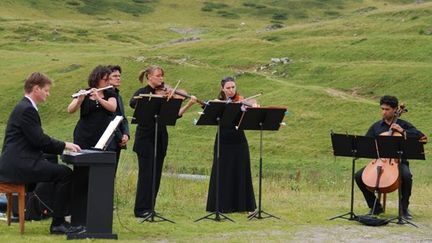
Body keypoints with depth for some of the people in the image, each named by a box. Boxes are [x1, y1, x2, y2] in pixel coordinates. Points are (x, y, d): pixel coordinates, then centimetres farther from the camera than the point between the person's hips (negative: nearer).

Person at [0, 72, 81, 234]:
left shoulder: (25, 107, 19)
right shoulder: (27, 109, -14)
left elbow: (38, 140, 20)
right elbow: (39, 140, -18)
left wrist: (63, 147, 10)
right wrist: (64, 145, -6)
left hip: (18, 162, 11)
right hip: (18, 165, -11)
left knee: (59, 170, 17)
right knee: (65, 173, -15)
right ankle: (57, 223, -11)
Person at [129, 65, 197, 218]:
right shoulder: (142, 92, -2)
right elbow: (133, 103, -25)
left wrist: (189, 105, -8)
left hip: (160, 138, 5)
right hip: (146, 138, -5)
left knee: (156, 175, 7)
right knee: (146, 174, -6)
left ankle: (149, 208, 14)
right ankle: (141, 210, -1)